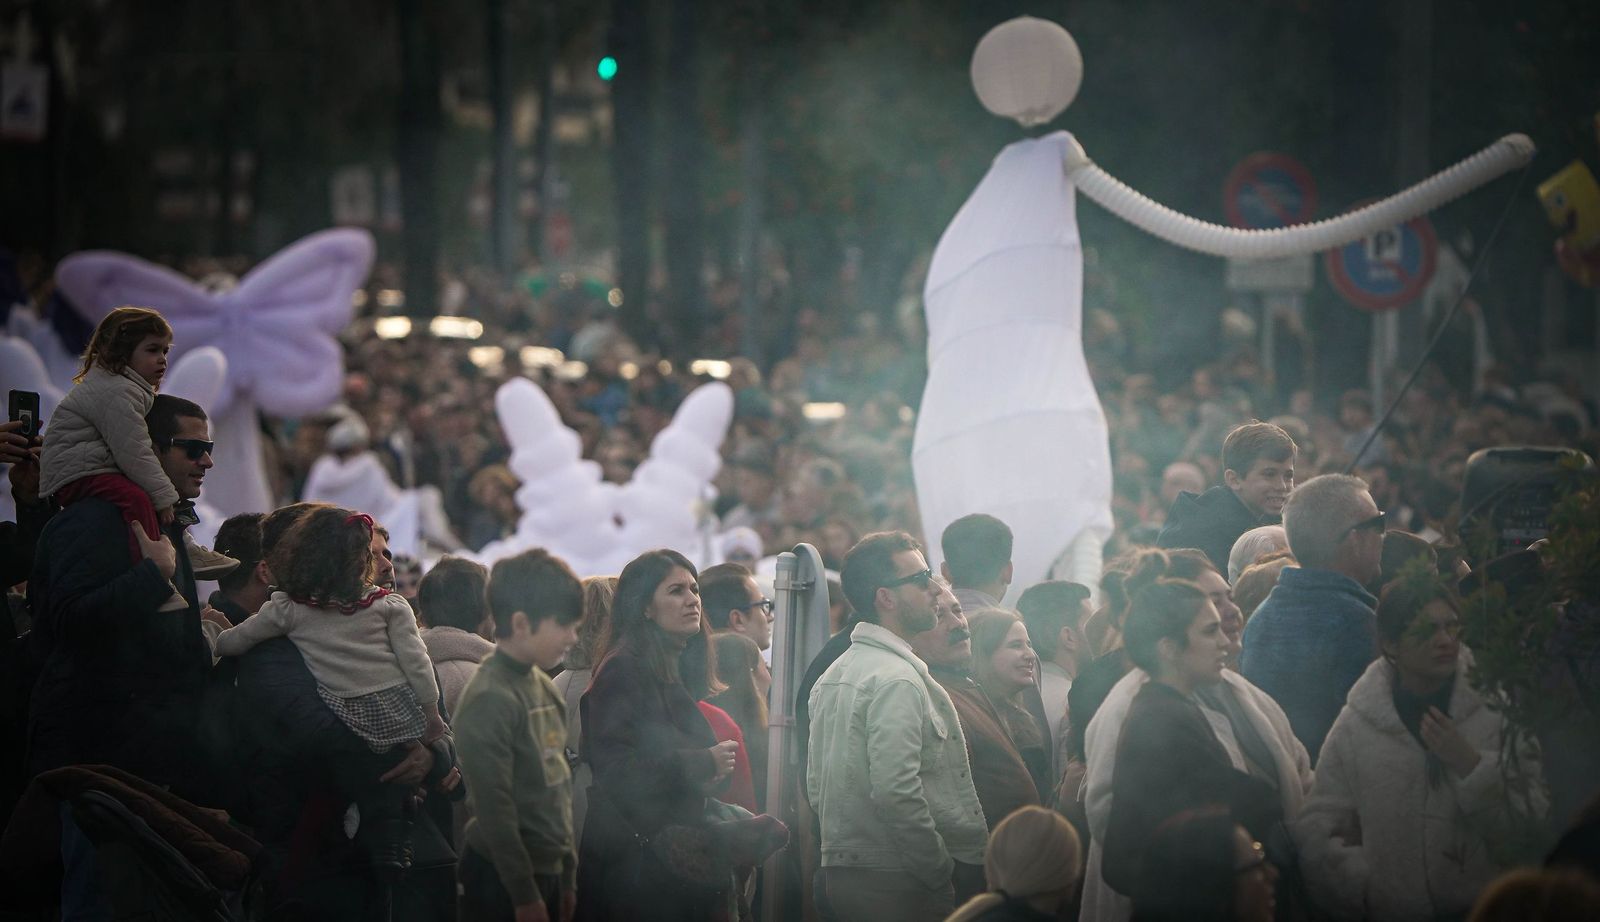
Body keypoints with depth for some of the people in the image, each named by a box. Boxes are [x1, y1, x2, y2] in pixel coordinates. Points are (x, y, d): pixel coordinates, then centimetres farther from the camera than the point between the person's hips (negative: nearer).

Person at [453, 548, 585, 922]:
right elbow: (495, 808, -18)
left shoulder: (544, 686, 12)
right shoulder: (489, 698, -15)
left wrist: (568, 876, 16)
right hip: (504, 883, -8)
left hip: (548, 873, 8)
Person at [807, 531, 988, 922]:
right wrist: (941, 872, -14)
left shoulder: (831, 676, 15)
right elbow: (896, 793, -24)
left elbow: (815, 787, 17)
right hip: (898, 886, -9)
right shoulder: (898, 680, -15)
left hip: (839, 874, 9)